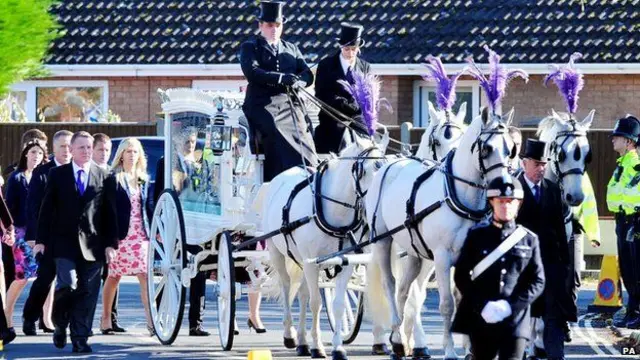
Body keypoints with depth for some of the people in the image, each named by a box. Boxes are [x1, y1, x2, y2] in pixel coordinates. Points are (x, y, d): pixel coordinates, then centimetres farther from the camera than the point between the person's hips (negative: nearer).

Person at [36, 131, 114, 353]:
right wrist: (42, 240, 0)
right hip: (64, 242, -1)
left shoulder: (103, 176, 7)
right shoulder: (57, 175, 6)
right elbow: (46, 209, 6)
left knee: (87, 293, -1)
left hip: (92, 243, 1)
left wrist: (111, 244, 1)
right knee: (67, 285, -15)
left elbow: (110, 213, 7)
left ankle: (80, 339, 5)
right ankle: (60, 325, 11)